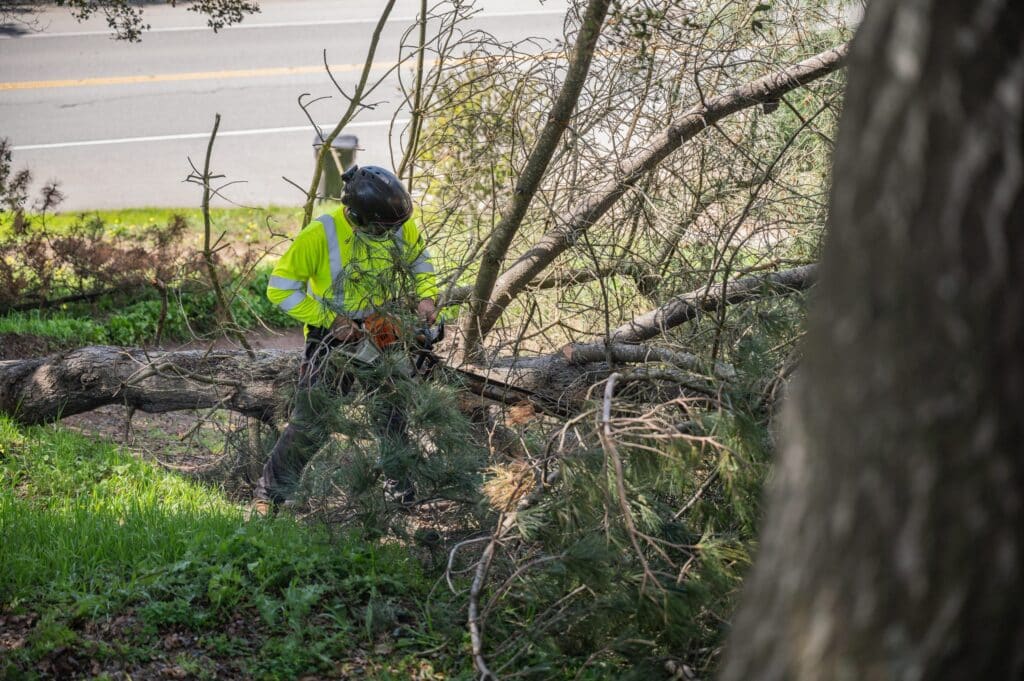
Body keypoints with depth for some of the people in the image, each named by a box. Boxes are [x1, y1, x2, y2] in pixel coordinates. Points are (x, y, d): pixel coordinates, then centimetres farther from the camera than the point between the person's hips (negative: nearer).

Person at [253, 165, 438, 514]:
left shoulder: (401, 225, -13)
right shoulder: (321, 235, -26)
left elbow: (418, 260, 10)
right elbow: (280, 287, -19)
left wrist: (426, 296, -9)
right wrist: (331, 320, -20)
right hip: (332, 337, -3)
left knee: (392, 418, 5)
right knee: (310, 423, -1)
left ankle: (406, 490, 18)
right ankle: (270, 492, 15)